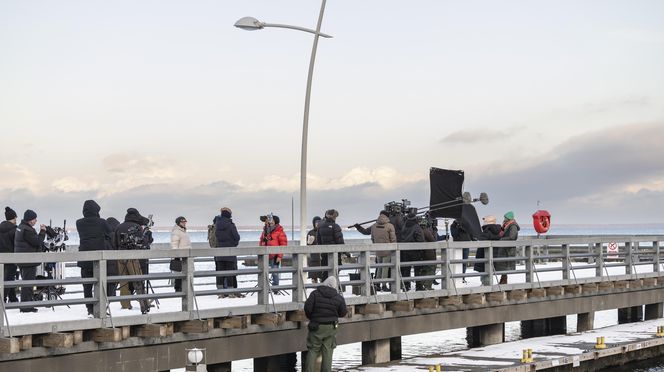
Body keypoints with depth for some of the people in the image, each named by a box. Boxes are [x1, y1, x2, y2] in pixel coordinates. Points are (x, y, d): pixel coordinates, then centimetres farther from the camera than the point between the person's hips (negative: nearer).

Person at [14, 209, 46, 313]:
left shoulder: (20, 227, 13)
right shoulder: (27, 230, -19)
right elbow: (37, 242, -19)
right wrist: (42, 232, -9)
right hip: (29, 261, -10)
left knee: (26, 281, 17)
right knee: (27, 283, -6)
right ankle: (26, 307, -4)